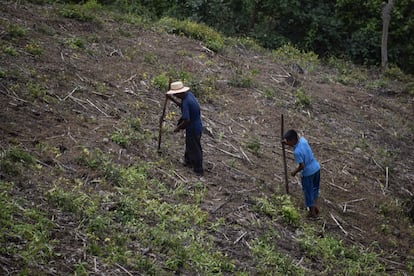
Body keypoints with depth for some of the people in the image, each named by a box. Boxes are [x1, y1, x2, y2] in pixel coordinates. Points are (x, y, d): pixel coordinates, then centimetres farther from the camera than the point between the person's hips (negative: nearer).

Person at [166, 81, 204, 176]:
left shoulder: (185, 102, -30)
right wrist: (172, 99, 11)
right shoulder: (189, 94, -2)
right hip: (197, 126, 9)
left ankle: (198, 170, 20)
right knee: (189, 145, 27)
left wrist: (178, 128, -16)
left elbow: (186, 120, -31)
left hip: (193, 129, -9)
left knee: (195, 149, 7)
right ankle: (188, 162, 47)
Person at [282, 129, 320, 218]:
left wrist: (295, 172, -5)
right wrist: (286, 142, 5)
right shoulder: (302, 139, -8)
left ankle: (312, 212, 28)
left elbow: (302, 166, -22)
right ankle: (315, 205, 40)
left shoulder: (297, 152, -30)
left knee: (308, 192, 14)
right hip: (317, 168, 7)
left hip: (308, 173, -7)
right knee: (315, 188, 28)